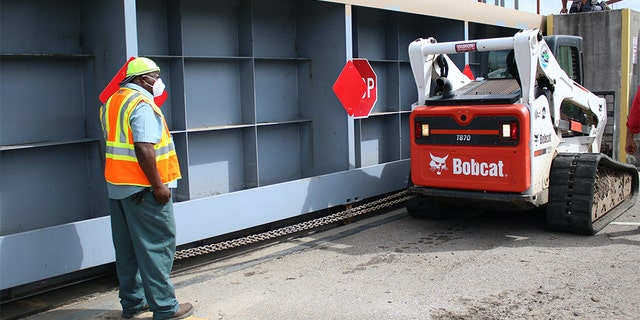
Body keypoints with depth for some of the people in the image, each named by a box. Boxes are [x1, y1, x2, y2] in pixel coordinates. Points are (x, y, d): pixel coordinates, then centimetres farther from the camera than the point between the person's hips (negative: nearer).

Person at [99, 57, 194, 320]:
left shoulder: (111, 103, 14)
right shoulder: (142, 104, -16)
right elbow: (144, 148, -24)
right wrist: (158, 185, -21)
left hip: (117, 185, 9)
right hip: (142, 188, -9)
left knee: (127, 246, 14)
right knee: (157, 246, -3)